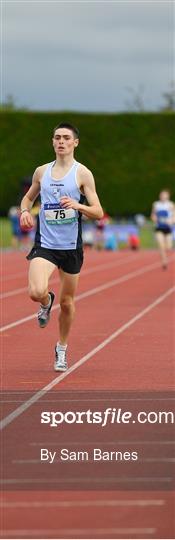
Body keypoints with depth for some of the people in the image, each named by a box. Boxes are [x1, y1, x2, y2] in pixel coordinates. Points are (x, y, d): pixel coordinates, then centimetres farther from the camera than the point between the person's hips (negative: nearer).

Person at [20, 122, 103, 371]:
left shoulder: (82, 173, -3)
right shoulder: (42, 172, 7)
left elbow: (98, 212, -6)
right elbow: (28, 197, 24)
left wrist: (78, 205, -26)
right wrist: (25, 210, 1)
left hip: (71, 246, -1)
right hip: (45, 244, 1)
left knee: (67, 302, 10)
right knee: (36, 292, -23)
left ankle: (62, 349, 32)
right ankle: (46, 302, 15)